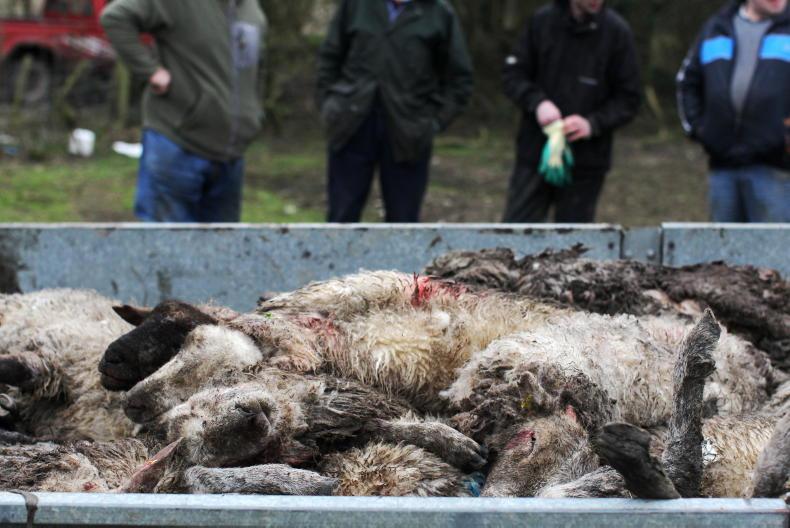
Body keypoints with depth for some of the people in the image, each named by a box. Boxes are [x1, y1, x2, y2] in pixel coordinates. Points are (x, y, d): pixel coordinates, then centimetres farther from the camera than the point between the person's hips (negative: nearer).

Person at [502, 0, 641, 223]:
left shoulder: (617, 32, -5)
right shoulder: (541, 21, -1)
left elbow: (629, 98, -1)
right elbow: (513, 75, 4)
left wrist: (593, 123, -18)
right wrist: (537, 102, -16)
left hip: (585, 164, -1)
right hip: (535, 154, 2)